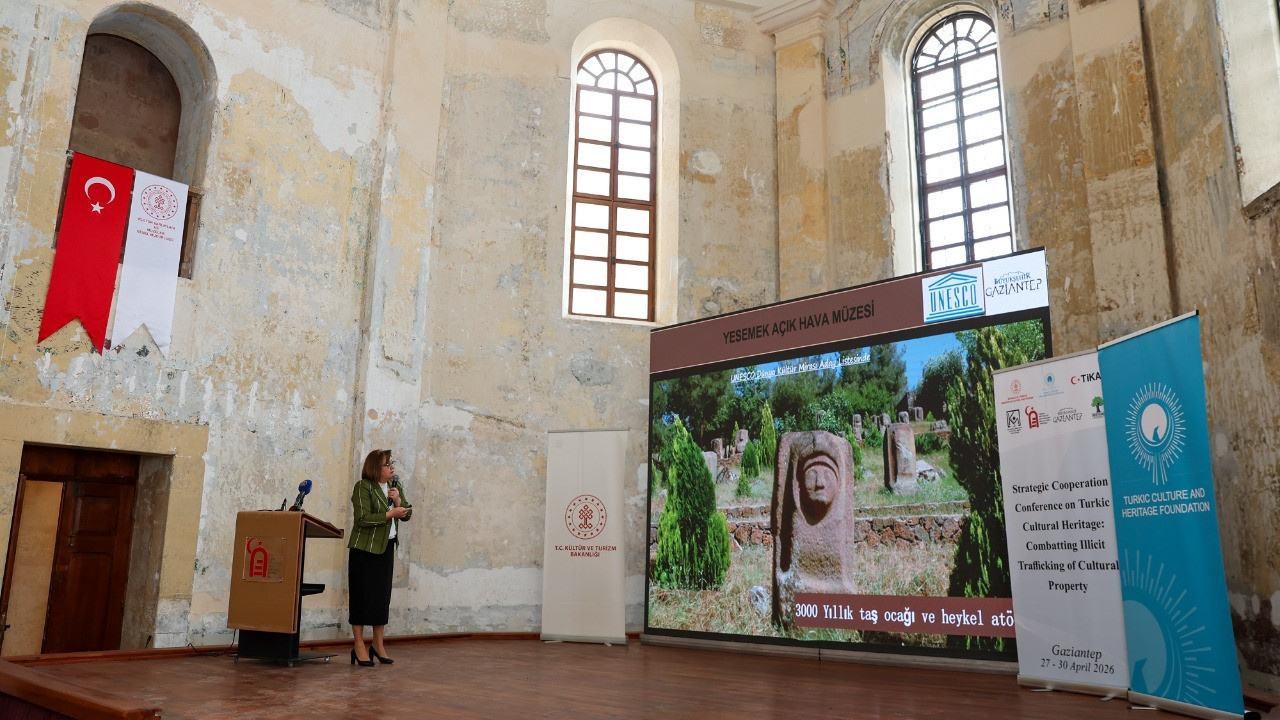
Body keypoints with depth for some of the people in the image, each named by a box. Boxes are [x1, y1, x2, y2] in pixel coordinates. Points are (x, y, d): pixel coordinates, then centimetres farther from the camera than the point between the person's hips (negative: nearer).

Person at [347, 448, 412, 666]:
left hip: (386, 546, 6)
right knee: (362, 595, -1)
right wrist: (389, 514, -22)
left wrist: (398, 500, -9)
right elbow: (363, 519, -19)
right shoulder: (363, 487, -10)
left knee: (383, 595, 8)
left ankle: (378, 644, 19)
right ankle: (359, 645, 8)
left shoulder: (395, 486, 10)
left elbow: (407, 515, 9)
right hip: (364, 547, -6)